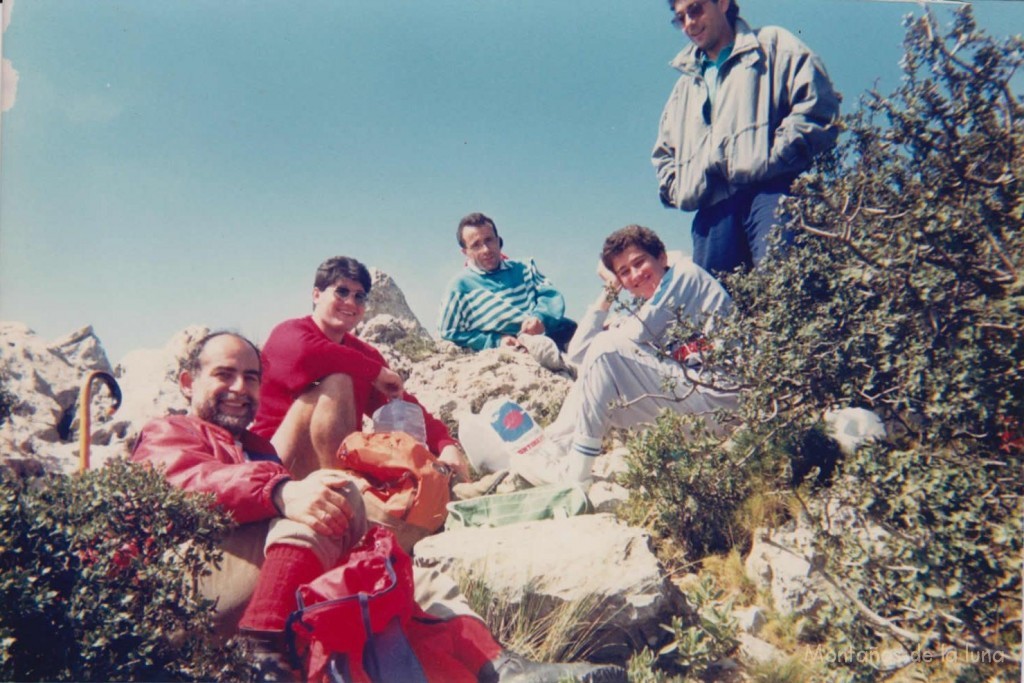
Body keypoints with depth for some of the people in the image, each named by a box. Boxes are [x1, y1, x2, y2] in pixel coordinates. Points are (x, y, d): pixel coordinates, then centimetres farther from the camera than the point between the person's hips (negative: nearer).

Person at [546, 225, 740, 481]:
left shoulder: (685, 273, -1)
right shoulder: (648, 309, 20)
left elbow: (635, 336, -16)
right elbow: (578, 353, 8)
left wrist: (613, 330, 6)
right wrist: (608, 292, 7)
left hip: (716, 395, -9)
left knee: (609, 347, -19)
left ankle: (575, 475, -17)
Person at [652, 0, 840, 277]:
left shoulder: (772, 44, 18)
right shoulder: (685, 85, 34)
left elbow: (817, 103, 2)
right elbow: (663, 153, 39)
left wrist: (775, 157, -9)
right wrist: (678, 190, 19)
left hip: (768, 189, -4)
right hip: (712, 205, 5)